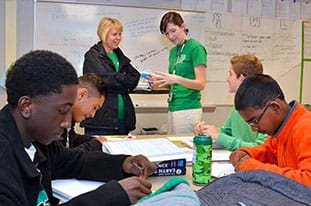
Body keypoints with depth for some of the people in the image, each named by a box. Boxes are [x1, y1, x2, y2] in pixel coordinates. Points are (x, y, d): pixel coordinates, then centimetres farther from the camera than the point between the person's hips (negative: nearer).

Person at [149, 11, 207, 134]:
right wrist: (160, 82, 0)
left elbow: (201, 84, -13)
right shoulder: (173, 51, 14)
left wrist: (177, 79, -27)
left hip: (188, 109, -7)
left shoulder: (196, 47, -8)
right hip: (173, 107, 7)